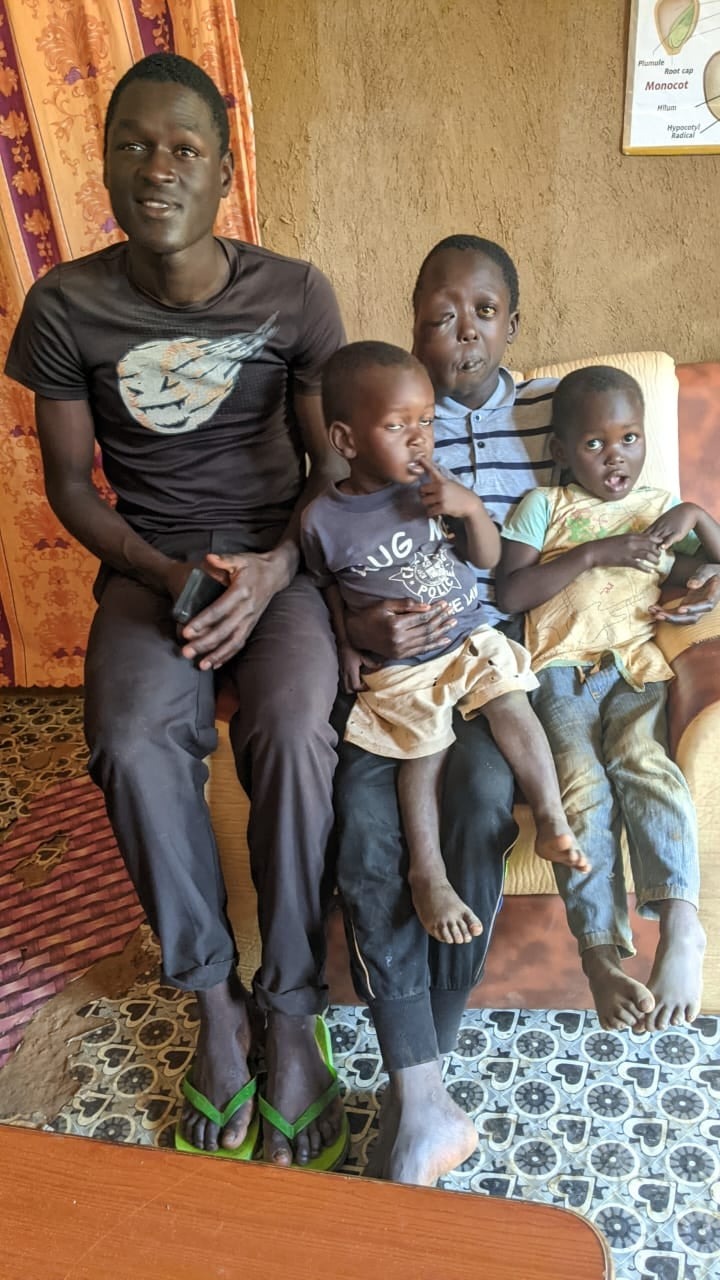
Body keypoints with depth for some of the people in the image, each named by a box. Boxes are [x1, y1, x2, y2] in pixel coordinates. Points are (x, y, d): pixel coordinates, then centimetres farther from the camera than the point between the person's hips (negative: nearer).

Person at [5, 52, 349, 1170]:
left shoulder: (294, 294, -2)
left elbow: (333, 464, 2)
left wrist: (272, 570, -16)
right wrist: (165, 574, -13)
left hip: (277, 555, 0)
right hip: (147, 564, 1)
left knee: (292, 736, -30)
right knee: (134, 744, -29)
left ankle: (293, 1011, -8)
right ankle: (213, 998, -5)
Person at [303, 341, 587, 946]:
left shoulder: (435, 486, -2)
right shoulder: (323, 518, -8)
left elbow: (489, 558, 4)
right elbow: (326, 588, 10)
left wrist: (472, 507, -14)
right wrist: (345, 643, -3)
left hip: (469, 634, 3)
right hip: (395, 663, -2)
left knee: (512, 703, -19)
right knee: (425, 749, -11)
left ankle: (553, 823, -11)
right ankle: (427, 873, 1)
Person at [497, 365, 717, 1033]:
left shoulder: (661, 509, 24)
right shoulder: (544, 506, 15)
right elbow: (510, 591, 0)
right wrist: (595, 552, -5)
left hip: (639, 666, 2)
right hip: (562, 665, -1)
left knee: (644, 764, -30)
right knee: (582, 784, -25)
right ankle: (600, 950, -23)